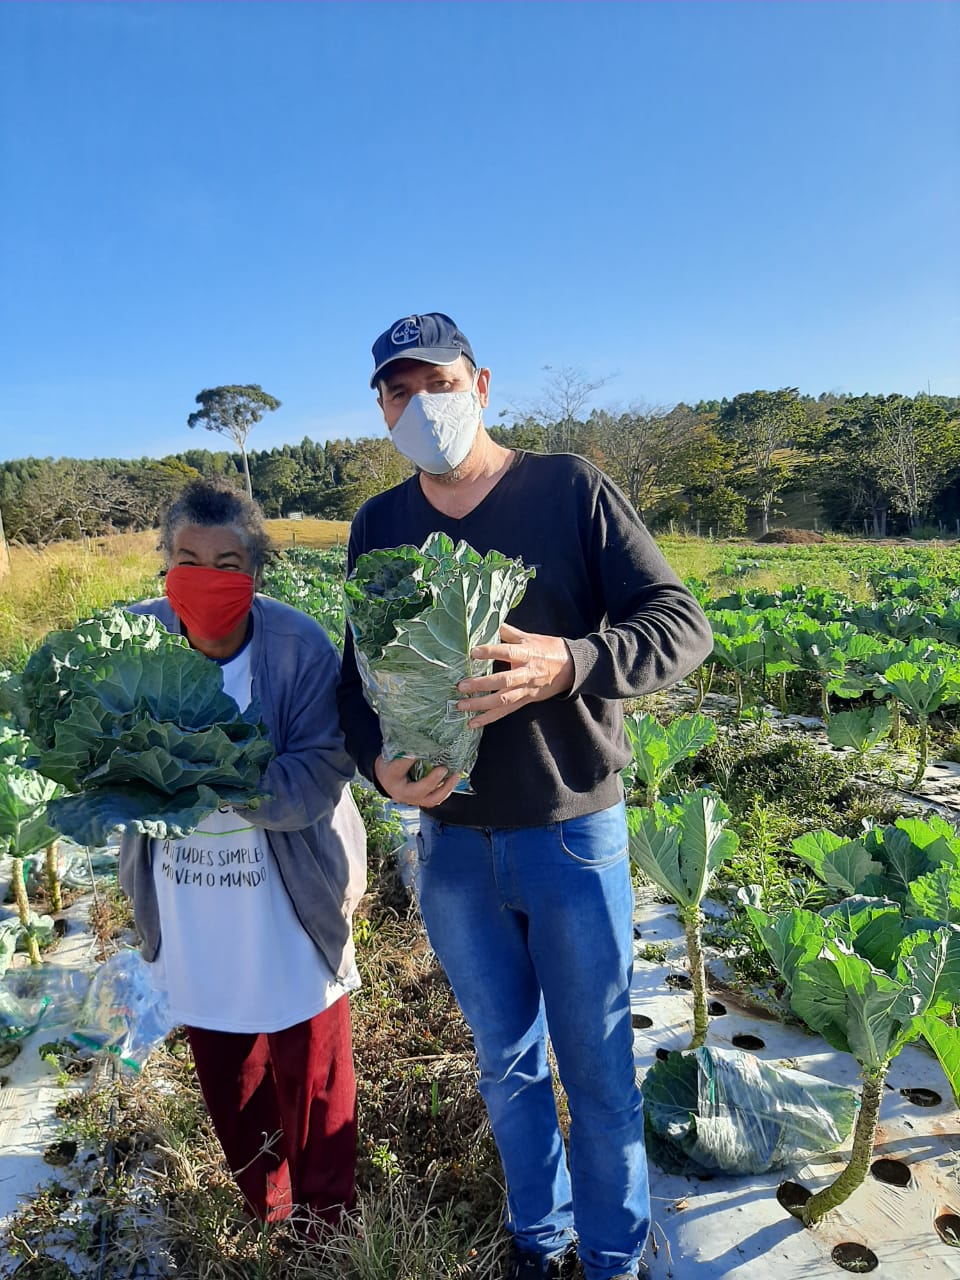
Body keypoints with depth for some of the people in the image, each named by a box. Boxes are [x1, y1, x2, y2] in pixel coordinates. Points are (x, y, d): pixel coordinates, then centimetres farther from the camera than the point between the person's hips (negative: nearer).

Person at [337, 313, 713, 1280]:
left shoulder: (569, 489, -8)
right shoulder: (378, 526, 4)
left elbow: (682, 626, -12)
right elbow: (360, 670, 9)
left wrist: (568, 662, -31)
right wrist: (376, 761, -12)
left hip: (572, 832, -3)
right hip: (450, 841, 4)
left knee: (597, 1068, 13)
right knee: (506, 1058, 21)